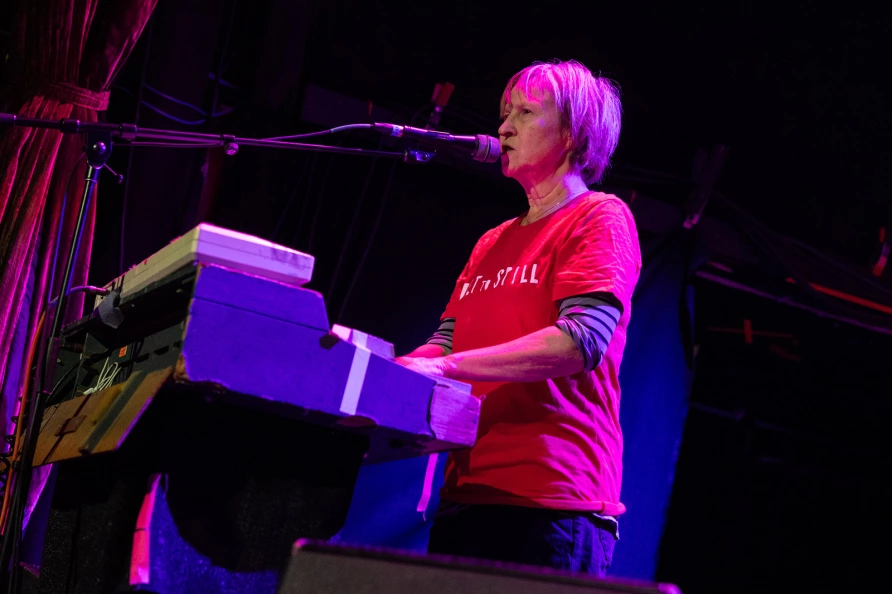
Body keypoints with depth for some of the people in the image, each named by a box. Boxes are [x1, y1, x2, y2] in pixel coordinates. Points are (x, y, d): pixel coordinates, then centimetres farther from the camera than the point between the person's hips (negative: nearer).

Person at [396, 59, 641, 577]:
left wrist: (446, 366, -20)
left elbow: (582, 340, -15)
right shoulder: (493, 243, 22)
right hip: (467, 494, 7)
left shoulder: (601, 218, -1)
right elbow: (446, 341, 18)